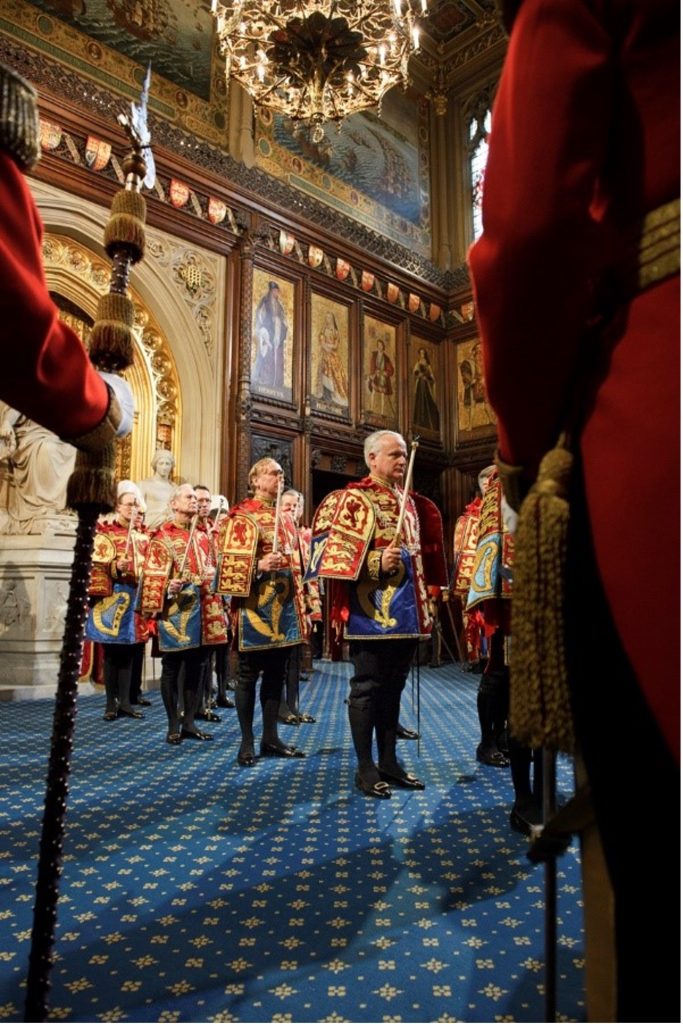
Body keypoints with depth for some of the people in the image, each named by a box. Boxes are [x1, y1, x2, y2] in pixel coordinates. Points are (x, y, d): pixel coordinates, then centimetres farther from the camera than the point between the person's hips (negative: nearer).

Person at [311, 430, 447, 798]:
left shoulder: (410, 502, 16)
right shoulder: (352, 500, -5)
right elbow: (333, 551, -13)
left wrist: (424, 599, 19)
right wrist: (375, 563, -23)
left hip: (405, 611, 7)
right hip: (371, 612, -7)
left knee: (393, 686, 14)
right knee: (367, 688, 1)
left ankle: (389, 760, 25)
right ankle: (365, 768, 12)